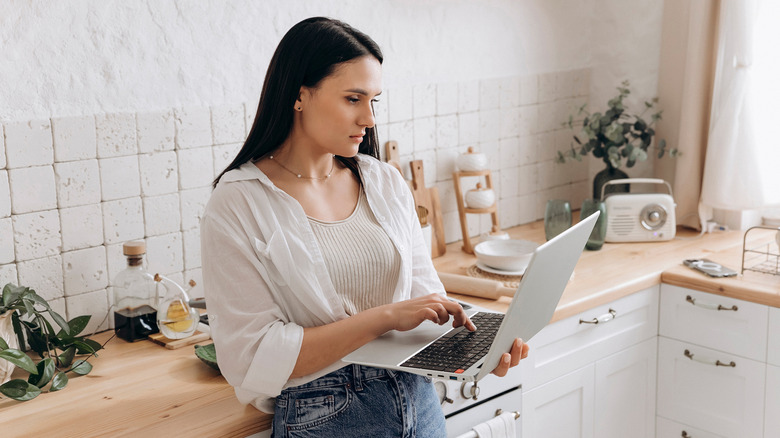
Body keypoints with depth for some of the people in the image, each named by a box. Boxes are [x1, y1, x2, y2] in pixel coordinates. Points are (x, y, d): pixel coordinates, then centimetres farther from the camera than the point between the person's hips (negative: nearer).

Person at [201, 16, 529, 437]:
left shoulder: (385, 183, 3)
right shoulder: (237, 205, -14)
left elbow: (425, 296, 6)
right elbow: (253, 359, -18)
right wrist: (385, 317, -22)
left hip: (418, 401, 5)